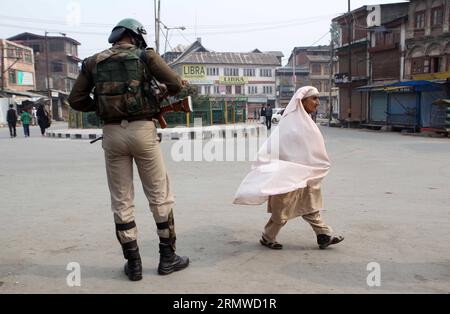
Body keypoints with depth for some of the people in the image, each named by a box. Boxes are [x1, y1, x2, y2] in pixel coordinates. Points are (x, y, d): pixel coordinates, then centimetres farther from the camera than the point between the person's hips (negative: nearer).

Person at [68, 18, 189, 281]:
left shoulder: (93, 62, 11)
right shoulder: (145, 55, 2)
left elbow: (76, 100, 10)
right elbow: (176, 84, -5)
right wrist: (166, 90, 16)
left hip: (112, 133, 3)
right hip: (142, 130, -2)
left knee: (122, 201, 10)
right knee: (160, 196, 9)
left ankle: (133, 263, 15)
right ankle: (168, 257, 17)